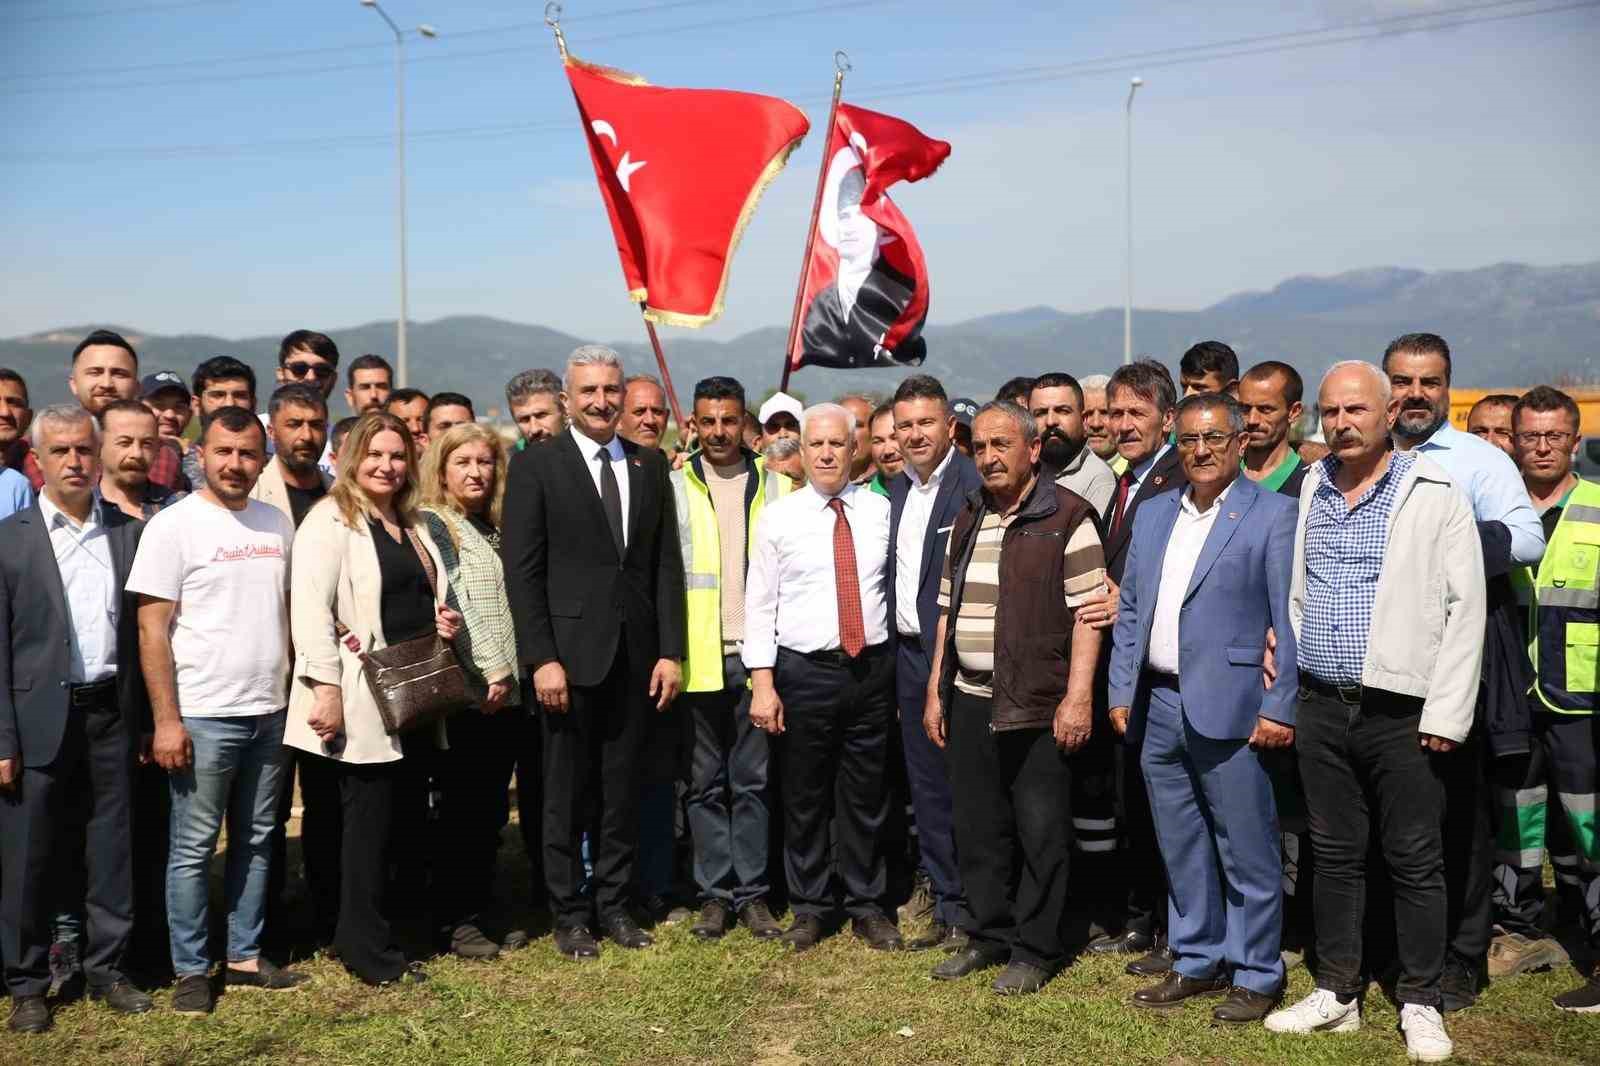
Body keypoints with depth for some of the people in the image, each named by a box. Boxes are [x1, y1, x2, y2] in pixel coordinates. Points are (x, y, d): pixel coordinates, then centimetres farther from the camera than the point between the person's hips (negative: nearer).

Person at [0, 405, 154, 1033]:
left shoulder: (130, 534, 6)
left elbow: (142, 633, 7)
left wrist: (147, 721, 3)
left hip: (112, 715, 2)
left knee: (112, 848, 10)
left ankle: (106, 968, 24)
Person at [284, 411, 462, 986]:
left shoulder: (411, 527, 18)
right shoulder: (330, 519, -6)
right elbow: (311, 608, -14)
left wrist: (444, 624, 8)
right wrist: (326, 689, -21)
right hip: (361, 702, -7)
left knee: (387, 820, 10)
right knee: (369, 821, -3)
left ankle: (358, 936, 22)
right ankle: (370, 953, 9)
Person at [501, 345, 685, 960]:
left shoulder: (650, 465, 10)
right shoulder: (536, 467, -2)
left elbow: (667, 564, 9)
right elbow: (522, 572, -6)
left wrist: (671, 651, 2)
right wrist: (542, 658, -13)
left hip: (636, 655, 4)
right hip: (571, 653, -3)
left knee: (624, 789, 11)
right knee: (567, 791, 6)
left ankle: (615, 906, 23)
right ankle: (570, 915, 18)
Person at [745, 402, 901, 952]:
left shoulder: (880, 511, 5)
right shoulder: (778, 518, -1)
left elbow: (897, 583, 11)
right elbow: (759, 604, -2)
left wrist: (901, 660, 6)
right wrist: (762, 682, -9)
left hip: (872, 666, 2)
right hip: (805, 670, -1)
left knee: (866, 794, 10)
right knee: (804, 797, 7)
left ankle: (866, 905, 24)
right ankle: (809, 907, 23)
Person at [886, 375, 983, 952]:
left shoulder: (975, 486, -13)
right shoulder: (896, 491, 12)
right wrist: (893, 642, 11)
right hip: (910, 655, 8)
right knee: (926, 787, 14)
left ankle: (972, 914, 13)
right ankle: (945, 908, 26)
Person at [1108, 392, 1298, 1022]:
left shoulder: (1273, 515, -5)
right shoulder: (1152, 514, 13)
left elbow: (1290, 620, -8)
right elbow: (1128, 611, 15)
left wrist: (1279, 709, -13)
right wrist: (1121, 693, 9)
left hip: (1229, 710, -6)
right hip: (1158, 707, 6)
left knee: (1246, 852, 3)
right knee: (1180, 850, 15)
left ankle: (1256, 976, 18)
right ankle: (1197, 963, 29)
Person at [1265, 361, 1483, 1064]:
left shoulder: (1435, 495, -4)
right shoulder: (1309, 491, 10)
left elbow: (1464, 606, -7)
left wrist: (1445, 714, -12)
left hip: (1401, 712, -4)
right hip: (1320, 708, 4)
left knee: (1415, 861, 4)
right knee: (1334, 854, 12)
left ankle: (1421, 1004, 18)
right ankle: (1336, 993, 24)